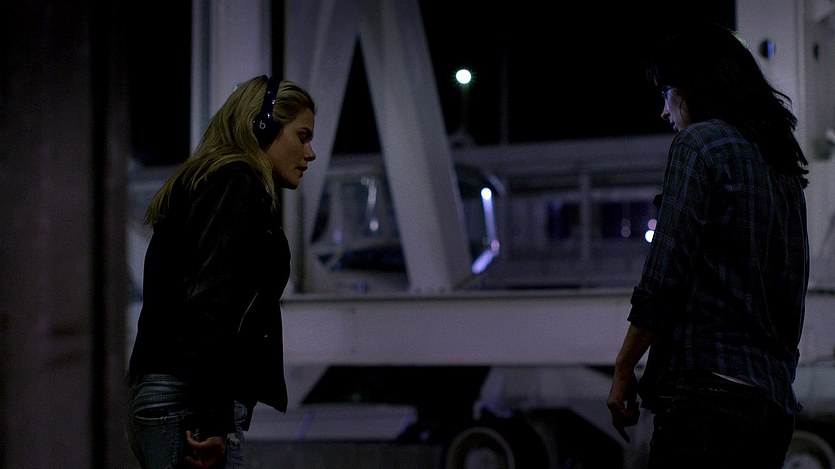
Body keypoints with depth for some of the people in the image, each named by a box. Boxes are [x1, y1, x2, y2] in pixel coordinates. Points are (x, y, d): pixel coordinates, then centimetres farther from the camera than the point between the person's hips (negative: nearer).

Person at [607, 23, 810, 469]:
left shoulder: (700, 143, -3)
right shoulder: (783, 165, 22)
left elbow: (663, 279, -11)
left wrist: (624, 369, -4)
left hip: (708, 387, -9)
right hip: (775, 403, 9)